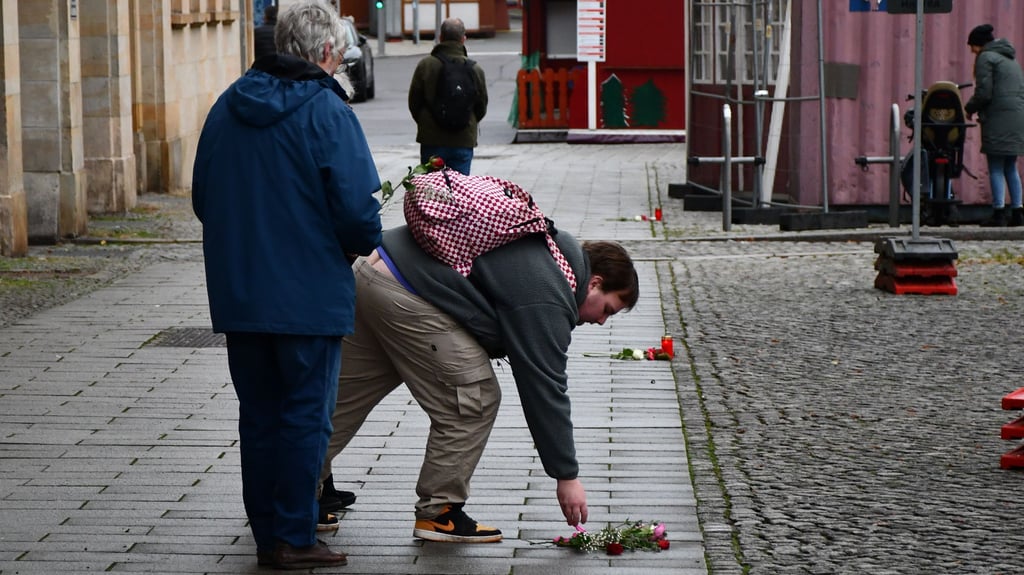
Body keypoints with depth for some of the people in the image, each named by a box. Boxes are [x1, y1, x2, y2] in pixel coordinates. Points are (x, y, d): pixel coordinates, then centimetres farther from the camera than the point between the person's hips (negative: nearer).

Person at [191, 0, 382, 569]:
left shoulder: (227, 106, 7)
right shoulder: (327, 112, -13)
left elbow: (202, 198, 13)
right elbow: (357, 207, -18)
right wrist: (362, 245, 3)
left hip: (236, 293, 6)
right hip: (309, 296, -6)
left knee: (259, 414, 13)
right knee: (305, 417, 3)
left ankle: (266, 535, 19)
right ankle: (294, 539, 5)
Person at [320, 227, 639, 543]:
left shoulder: (545, 251, 18)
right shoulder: (546, 302, -12)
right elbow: (545, 392, -11)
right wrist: (567, 477, -6)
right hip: (407, 300, -10)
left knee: (347, 397, 18)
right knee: (476, 402, -3)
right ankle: (437, 512, 5)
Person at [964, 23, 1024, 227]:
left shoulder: (986, 57, -5)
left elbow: (984, 93, -13)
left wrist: (969, 109, 4)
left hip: (998, 119, -8)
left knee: (996, 168, -4)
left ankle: (999, 213, -8)